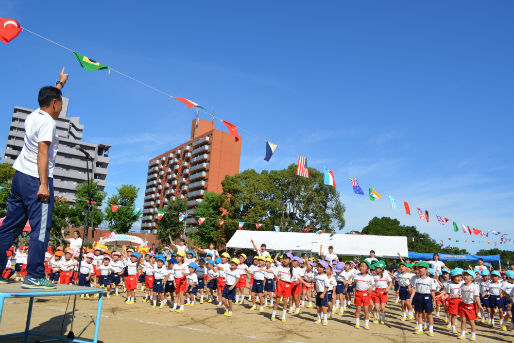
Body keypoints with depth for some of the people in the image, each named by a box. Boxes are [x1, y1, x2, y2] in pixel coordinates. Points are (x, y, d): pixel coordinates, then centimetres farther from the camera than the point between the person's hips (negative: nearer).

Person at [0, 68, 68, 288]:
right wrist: (43, 184, -22)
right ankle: (34, 276, -6)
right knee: (41, 229, -7)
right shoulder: (47, 122, -11)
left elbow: (49, 98, 35)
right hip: (36, 179, -9)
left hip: (19, 177, 9)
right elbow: (42, 153, -19)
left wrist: (60, 83, 48)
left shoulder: (33, 116, 14)